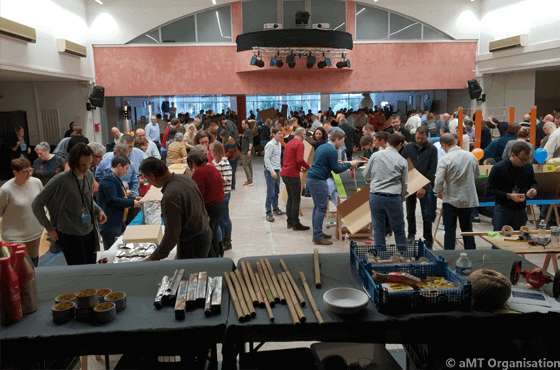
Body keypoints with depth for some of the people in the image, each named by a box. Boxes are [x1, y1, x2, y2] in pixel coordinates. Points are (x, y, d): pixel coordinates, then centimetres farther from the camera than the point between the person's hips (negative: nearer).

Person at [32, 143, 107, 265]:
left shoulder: (89, 176, 3)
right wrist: (49, 229, -9)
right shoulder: (61, 181, -16)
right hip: (70, 237, -6)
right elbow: (37, 205, -8)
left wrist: (99, 210, 1)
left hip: (90, 233, 6)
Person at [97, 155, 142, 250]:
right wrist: (132, 203, -20)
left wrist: (133, 199, 13)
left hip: (119, 222, 11)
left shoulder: (116, 179, 19)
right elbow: (112, 200, -25)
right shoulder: (108, 179, -16)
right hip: (110, 224, -11)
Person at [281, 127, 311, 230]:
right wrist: (309, 167, -5)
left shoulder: (289, 143, 18)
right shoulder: (300, 144, -10)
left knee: (290, 198, 16)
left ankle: (290, 222, 21)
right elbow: (300, 160, -21)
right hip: (293, 174, -9)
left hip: (285, 173, 9)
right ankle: (295, 224, 1)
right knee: (296, 199, -3)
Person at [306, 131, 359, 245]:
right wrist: (350, 164, 0)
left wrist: (336, 164, 27)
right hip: (318, 180, -10)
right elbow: (336, 170, -11)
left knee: (317, 207, 16)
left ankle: (317, 233, 23)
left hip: (310, 179, 10)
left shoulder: (321, 147, 17)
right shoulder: (332, 151, -12)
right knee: (322, 207, -7)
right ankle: (318, 237, -5)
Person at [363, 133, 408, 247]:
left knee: (378, 228, 12)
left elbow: (366, 176, 6)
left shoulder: (375, 155, 0)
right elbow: (404, 183, 7)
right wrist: (402, 196, 25)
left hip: (375, 196, 1)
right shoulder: (402, 161, -2)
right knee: (398, 229, 13)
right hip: (393, 197, -1)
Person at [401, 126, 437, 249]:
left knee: (427, 214, 0)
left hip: (425, 186, -2)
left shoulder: (432, 149, -1)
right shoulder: (407, 148, 6)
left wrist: (423, 187, -12)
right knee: (410, 212, 12)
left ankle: (428, 240, 11)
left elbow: (432, 171, -5)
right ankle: (411, 234, 31)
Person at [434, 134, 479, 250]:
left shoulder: (444, 160, -16)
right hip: (468, 199, 4)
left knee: (449, 230, 5)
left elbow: (439, 181, -19)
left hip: (451, 199, -4)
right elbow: (477, 174, 13)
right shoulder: (471, 156, -1)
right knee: (468, 229, 16)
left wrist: (439, 192, 1)